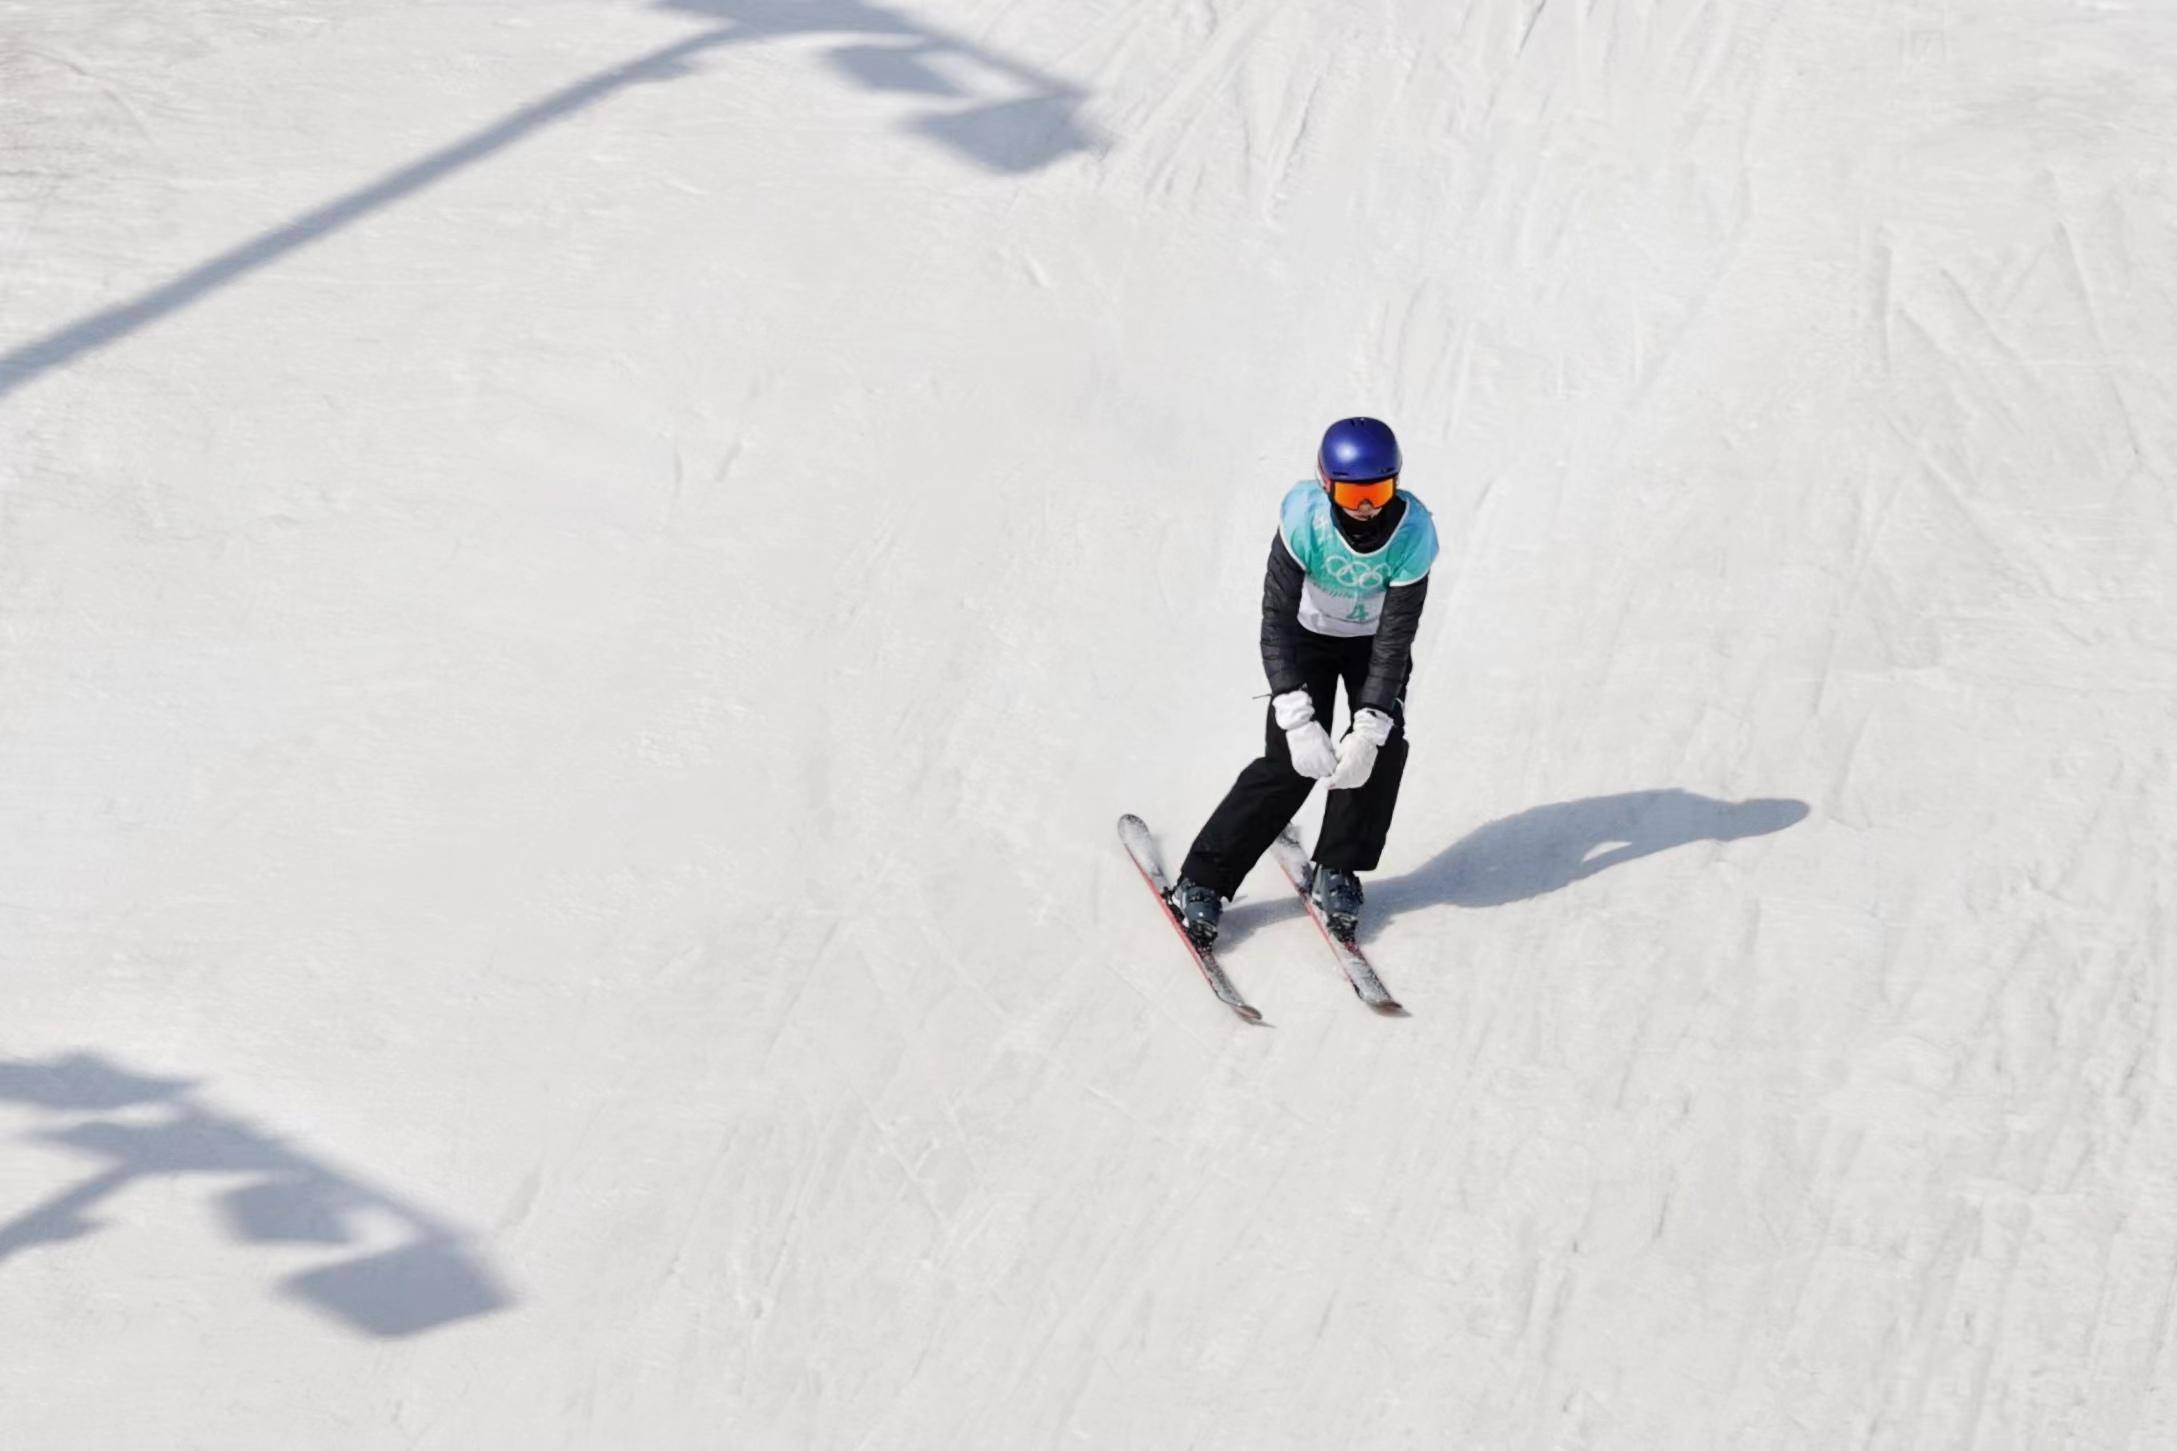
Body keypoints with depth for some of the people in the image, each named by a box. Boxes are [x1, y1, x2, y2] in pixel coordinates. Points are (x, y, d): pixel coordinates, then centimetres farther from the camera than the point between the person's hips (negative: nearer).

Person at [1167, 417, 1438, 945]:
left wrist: (1368, 730, -34)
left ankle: (1338, 871, 6)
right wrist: (1298, 721, -38)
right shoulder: (1304, 516, -35)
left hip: (1374, 640, 2)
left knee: (1384, 747, -17)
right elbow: (1277, 620, -31)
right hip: (1307, 634, -2)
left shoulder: (1414, 532, -31)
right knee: (1290, 761, -14)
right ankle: (1201, 880, -4)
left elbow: (1395, 640, -26)